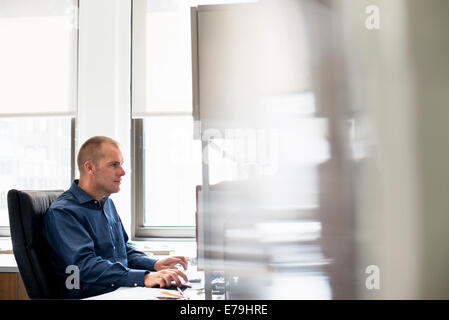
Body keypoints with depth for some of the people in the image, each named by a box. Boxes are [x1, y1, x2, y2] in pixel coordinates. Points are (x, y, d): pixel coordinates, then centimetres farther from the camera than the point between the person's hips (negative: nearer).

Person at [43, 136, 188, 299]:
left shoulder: (107, 203, 18)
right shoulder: (61, 213, -11)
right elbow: (85, 265, -23)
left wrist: (155, 264, 6)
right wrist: (144, 278, -32)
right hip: (91, 296, -7)